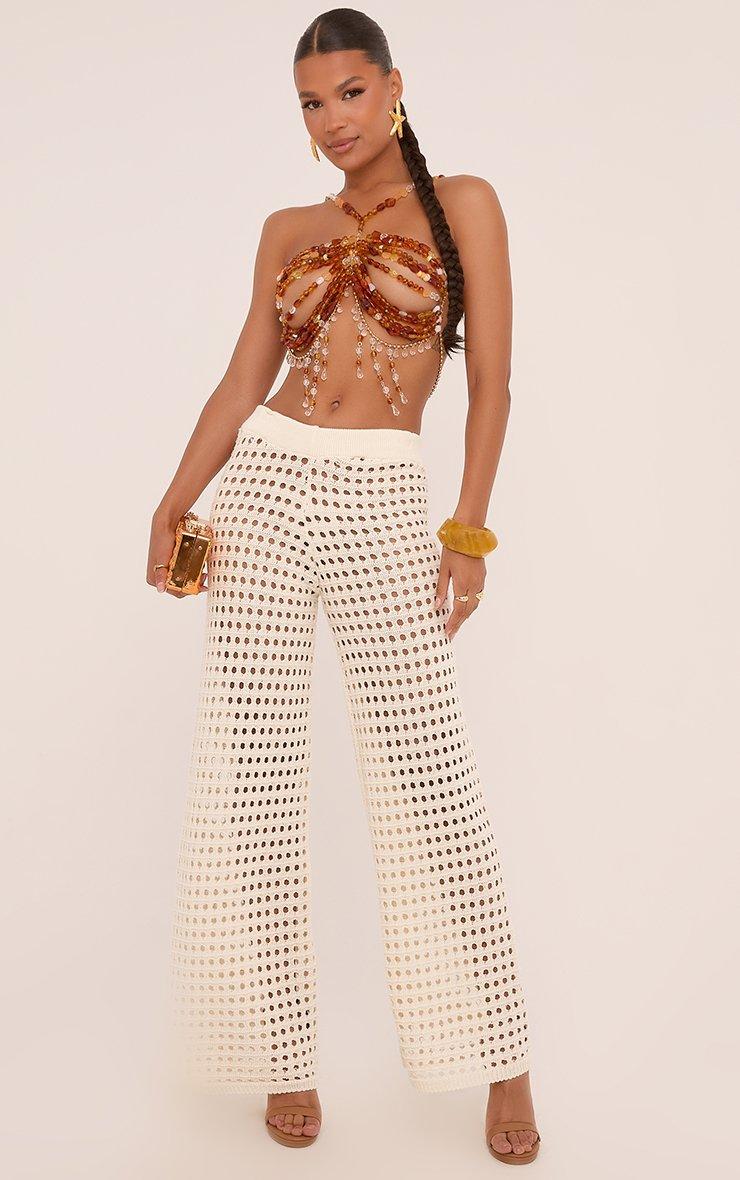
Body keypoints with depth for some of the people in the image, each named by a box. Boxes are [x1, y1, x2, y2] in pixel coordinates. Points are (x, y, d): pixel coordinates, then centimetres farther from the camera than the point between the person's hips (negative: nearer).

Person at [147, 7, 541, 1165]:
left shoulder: (462, 204, 5)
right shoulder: (289, 231, 14)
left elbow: (491, 381, 0)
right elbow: (242, 383, 11)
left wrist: (469, 530, -7)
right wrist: (175, 503, -2)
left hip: (383, 502, -3)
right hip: (265, 486, 4)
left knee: (429, 769, -5)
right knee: (253, 770, 1)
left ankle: (502, 1056, 10)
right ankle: (285, 1051, 15)